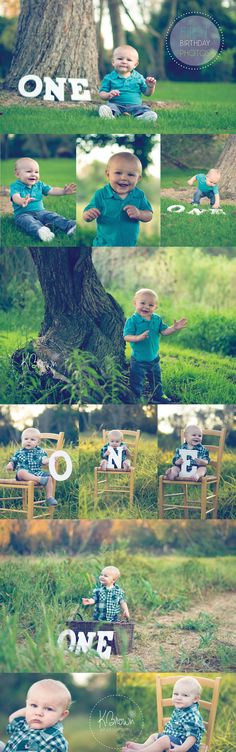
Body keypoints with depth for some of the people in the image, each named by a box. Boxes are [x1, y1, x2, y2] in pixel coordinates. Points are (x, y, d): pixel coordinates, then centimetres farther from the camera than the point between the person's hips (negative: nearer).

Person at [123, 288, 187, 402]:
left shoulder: (157, 319, -2)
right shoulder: (132, 320, -19)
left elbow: (164, 331, -3)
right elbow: (126, 337, -25)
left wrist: (174, 328, -21)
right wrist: (139, 338, -42)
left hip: (154, 359, 6)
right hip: (138, 360, -6)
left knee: (156, 380, 26)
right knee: (136, 383, 4)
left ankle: (158, 396, 46)